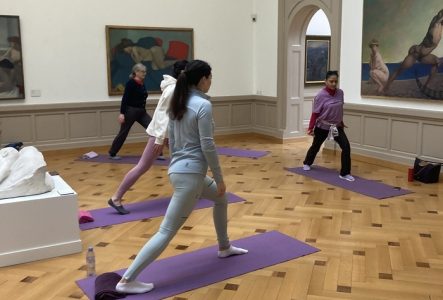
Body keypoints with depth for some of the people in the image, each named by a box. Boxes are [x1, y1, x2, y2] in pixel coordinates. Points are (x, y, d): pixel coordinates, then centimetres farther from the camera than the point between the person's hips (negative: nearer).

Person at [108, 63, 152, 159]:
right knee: (123, 133, 4)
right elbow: (125, 99, -17)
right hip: (131, 111, -7)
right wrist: (122, 113, -22)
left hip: (141, 111, 7)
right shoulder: (131, 83, -12)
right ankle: (112, 153, 21)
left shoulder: (142, 84, 9)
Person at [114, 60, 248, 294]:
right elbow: (207, 146, -17)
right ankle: (127, 280, -4)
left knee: (220, 198, 29)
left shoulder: (178, 103, 10)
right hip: (190, 174, -10)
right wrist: (219, 177, -8)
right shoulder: (203, 105, -15)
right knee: (167, 231, -5)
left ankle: (224, 247, 43)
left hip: (179, 169, 10)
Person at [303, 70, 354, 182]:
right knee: (316, 146, 18)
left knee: (346, 146, -12)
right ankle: (307, 163, 47)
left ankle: (345, 173, -2)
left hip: (336, 126, 3)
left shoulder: (340, 93, -5)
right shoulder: (321, 95, -18)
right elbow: (315, 113, -14)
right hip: (322, 126, -3)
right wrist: (311, 128, -13)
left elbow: (340, 109, 9)